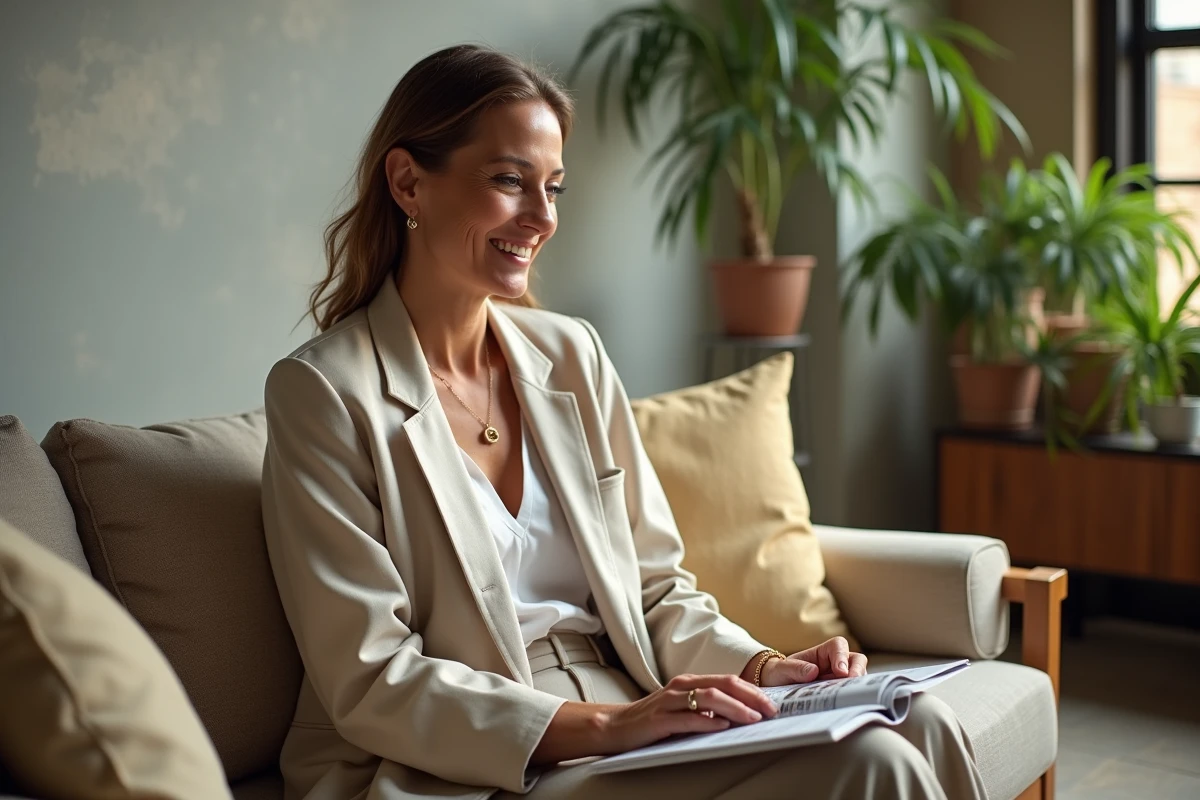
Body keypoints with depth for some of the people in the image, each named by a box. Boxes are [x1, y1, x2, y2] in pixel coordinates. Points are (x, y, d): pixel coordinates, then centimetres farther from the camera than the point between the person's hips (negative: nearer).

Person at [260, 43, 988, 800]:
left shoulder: (572, 354, 9)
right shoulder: (324, 391, -8)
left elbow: (657, 587, 12)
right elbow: (371, 681, -13)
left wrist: (759, 667, -7)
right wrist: (603, 725, -22)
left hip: (634, 725, 6)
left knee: (920, 725, -20)